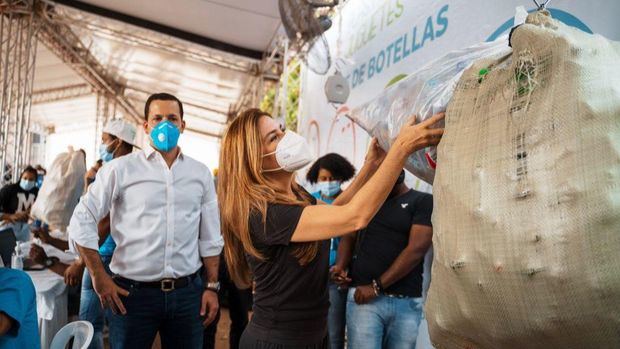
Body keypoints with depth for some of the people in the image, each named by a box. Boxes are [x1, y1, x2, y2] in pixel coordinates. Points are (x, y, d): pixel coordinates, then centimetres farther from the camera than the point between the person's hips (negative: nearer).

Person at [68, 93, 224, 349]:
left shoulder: (200, 173, 6)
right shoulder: (120, 169, -2)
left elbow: (210, 237, 9)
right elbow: (82, 222, -2)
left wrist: (212, 286, 5)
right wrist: (100, 279, -5)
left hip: (187, 292, 3)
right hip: (133, 292, -2)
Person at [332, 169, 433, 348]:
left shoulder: (423, 201, 0)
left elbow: (416, 249, -9)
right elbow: (349, 237, 16)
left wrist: (376, 286, -11)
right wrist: (341, 265, -5)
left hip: (407, 302, -1)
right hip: (363, 296, 1)